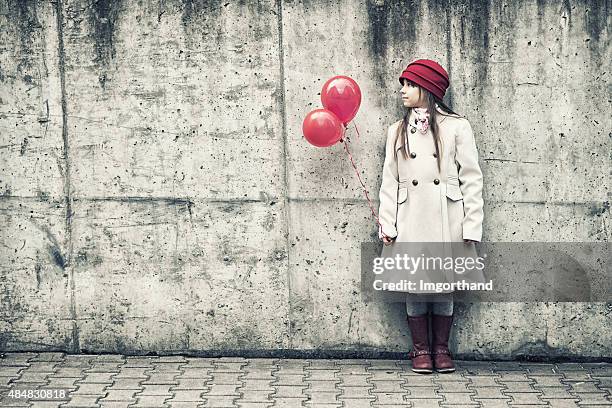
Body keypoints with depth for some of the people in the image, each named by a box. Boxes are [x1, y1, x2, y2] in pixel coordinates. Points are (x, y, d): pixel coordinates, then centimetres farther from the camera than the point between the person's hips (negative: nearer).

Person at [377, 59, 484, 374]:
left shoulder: (457, 127, 2)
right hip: (410, 226, 2)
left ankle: (441, 348, 19)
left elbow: (471, 180, 0)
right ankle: (421, 349, 17)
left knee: (444, 287, 5)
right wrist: (387, 227, 2)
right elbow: (389, 182, 10)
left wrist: (471, 231, -5)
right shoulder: (397, 131, 11)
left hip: (446, 226, -2)